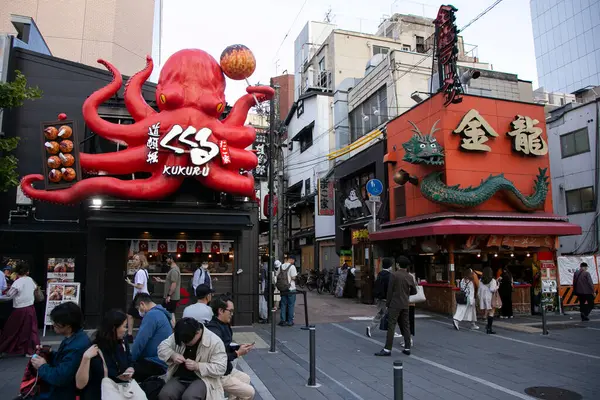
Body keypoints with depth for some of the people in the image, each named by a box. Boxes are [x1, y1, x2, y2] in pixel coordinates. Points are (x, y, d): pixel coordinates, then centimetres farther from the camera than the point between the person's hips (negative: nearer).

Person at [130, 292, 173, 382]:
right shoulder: (161, 313, 15)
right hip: (161, 362, 10)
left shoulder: (151, 315, -15)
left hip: (157, 364, -10)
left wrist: (130, 360, -2)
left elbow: (140, 342, -17)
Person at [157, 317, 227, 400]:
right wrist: (173, 355, -15)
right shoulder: (179, 336, 1)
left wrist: (197, 366, -25)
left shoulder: (215, 342, -15)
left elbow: (221, 368, -16)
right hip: (179, 377, 4)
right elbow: (162, 347, 7)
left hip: (202, 379, -4)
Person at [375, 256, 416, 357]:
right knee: (405, 326, 12)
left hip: (395, 304, -6)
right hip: (405, 305, 6)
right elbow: (414, 291, 12)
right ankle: (407, 348, 15)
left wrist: (388, 303, -1)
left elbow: (390, 290, -10)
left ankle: (387, 349, -6)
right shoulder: (410, 277, 5)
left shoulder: (394, 275, -11)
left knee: (391, 326, -5)